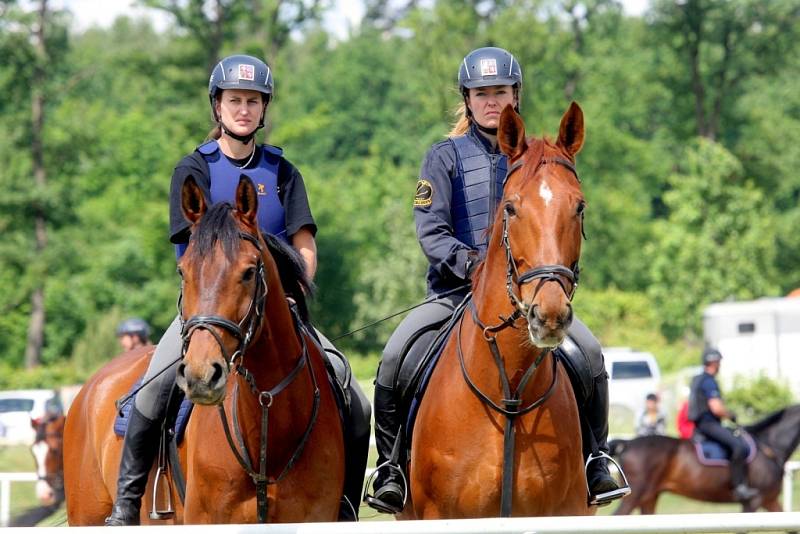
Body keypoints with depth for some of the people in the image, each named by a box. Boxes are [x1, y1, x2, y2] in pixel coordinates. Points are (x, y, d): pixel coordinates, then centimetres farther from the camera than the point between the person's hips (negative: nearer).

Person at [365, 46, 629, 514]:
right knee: (394, 358, -25)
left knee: (589, 352, -20)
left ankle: (594, 464, -6)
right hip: (455, 291, -1)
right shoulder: (446, 157, 4)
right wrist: (469, 264, -22)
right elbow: (430, 230, -5)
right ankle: (391, 468, -11)